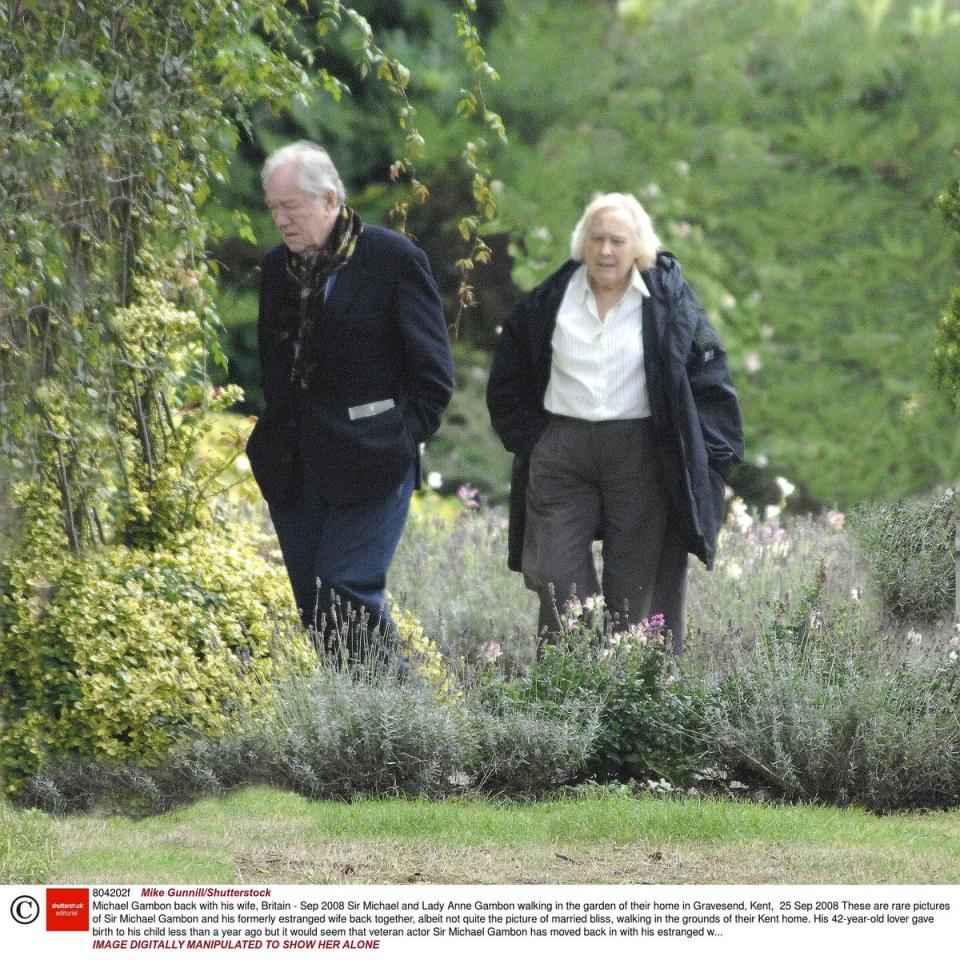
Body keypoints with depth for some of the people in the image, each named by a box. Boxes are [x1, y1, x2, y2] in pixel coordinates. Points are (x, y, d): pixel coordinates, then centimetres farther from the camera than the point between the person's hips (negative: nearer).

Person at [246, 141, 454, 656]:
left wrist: (399, 437, -8)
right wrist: (276, 435, 13)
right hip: (294, 472, 6)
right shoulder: (277, 266, 13)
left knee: (346, 599, -16)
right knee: (314, 610, 4)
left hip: (369, 467, -6)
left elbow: (432, 375, -4)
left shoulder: (393, 259, -6)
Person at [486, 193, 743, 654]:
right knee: (560, 583, -6)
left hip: (641, 457, -2)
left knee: (636, 593, -1)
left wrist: (704, 458, -2)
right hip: (561, 455, 2)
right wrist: (528, 440, 7)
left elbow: (709, 379, 4)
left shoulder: (669, 301, 1)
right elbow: (508, 386, 18)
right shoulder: (549, 302, 7)